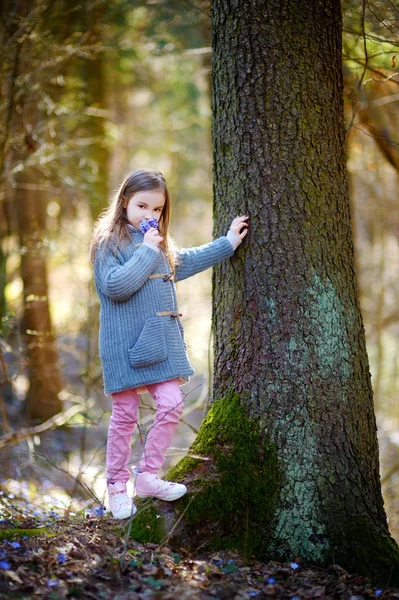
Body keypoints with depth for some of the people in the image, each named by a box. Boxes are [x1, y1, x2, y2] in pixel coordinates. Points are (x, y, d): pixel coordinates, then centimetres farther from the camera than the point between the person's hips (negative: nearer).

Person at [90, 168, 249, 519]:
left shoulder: (160, 245, 16)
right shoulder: (109, 242, -8)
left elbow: (189, 261, 33)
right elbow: (115, 286, -22)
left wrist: (227, 243, 33)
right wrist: (146, 252, -18)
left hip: (161, 342, 7)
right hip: (126, 345, -7)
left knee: (171, 405, -1)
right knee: (125, 415, 0)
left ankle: (148, 476, 11)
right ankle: (117, 486, 12)